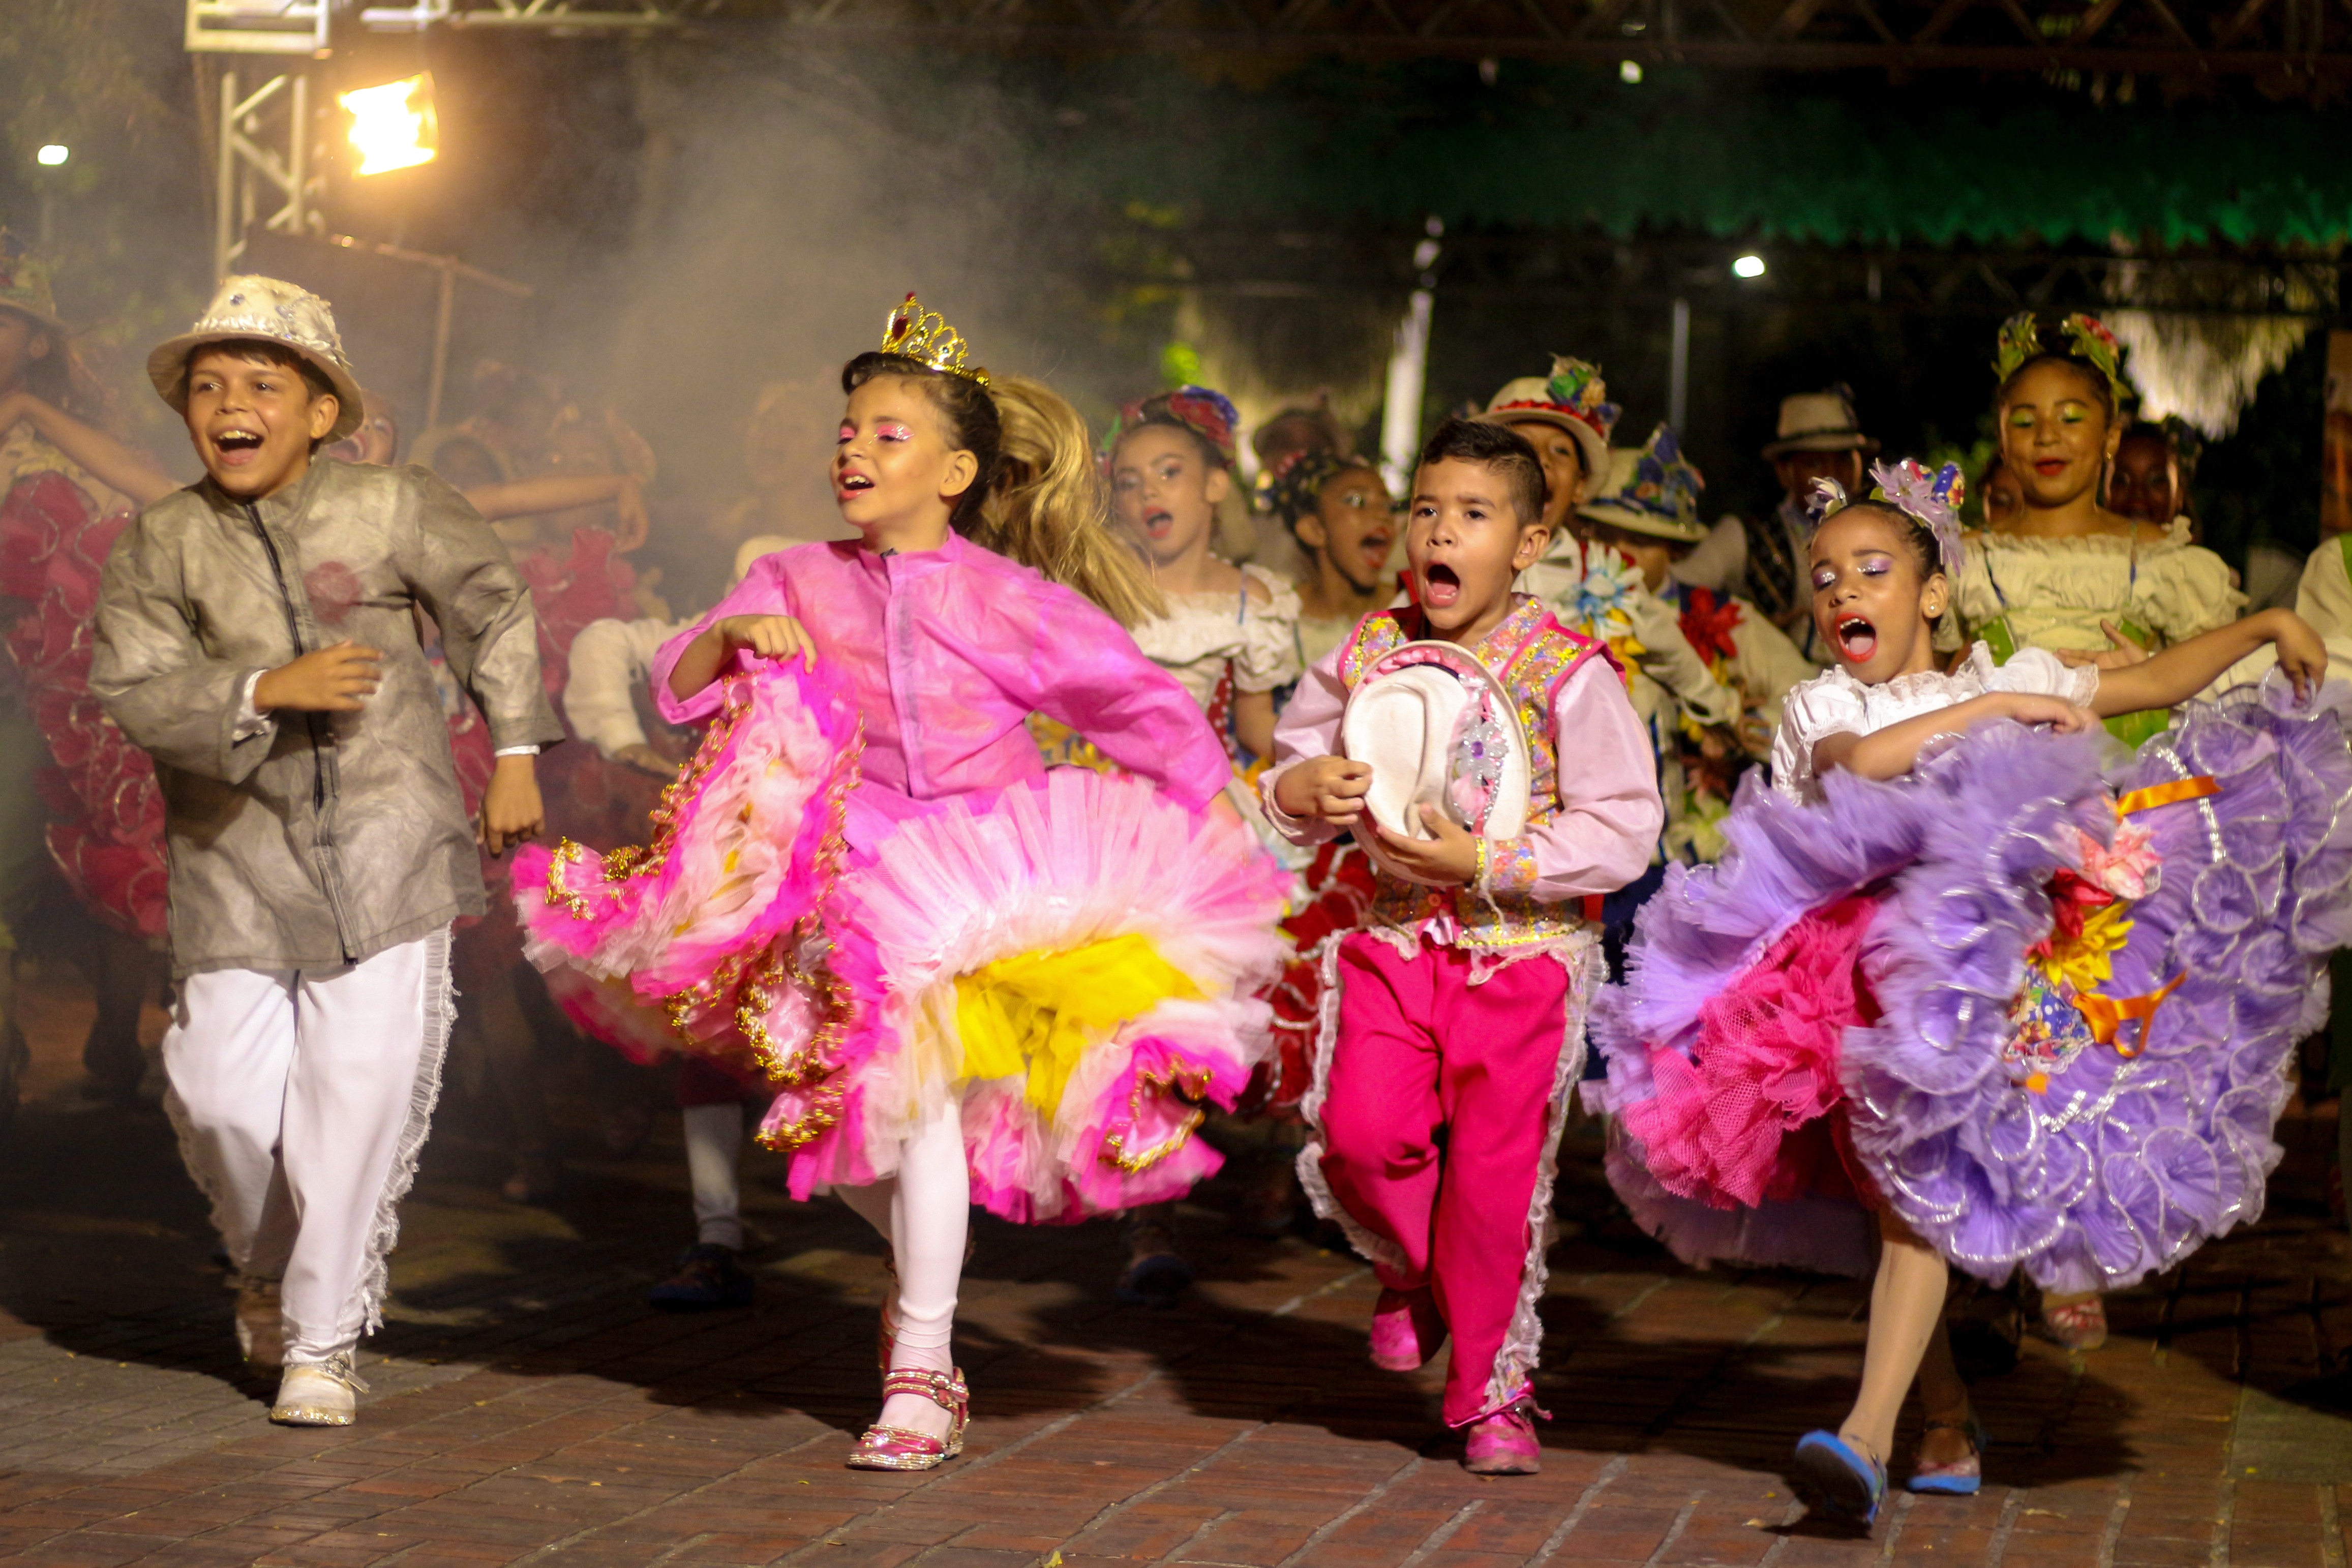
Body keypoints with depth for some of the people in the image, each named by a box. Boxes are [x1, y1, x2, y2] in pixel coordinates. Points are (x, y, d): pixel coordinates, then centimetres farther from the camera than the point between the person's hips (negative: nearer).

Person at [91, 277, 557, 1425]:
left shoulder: (396, 510, -4)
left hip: (387, 838, -1)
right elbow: (134, 689, -11)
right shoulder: (160, 544, -2)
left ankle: (322, 1340, 9)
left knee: (363, 1085, -7)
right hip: (239, 850, 1)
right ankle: (268, 1268, 33)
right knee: (223, 1093, -1)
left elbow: (493, 612, 11)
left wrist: (514, 754, 11)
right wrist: (268, 692, -25)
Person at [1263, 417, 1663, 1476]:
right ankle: (1410, 1272, 19)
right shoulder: (1366, 654, 4)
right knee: (1362, 1129, -15)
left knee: (1497, 1177, 0)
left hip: (1524, 946, -3)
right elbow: (1285, 777, 16)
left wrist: (1485, 861, -19)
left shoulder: (1567, 674, -9)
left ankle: (1493, 1394, 18)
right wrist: (1305, 790, -8)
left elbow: (1623, 832, -12)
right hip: (1395, 934, 3)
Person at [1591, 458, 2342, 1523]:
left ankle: (1868, 1435, -27)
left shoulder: (2017, 680, 16)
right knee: (1886, 1193, 2)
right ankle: (1949, 1424, 18)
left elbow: (2159, 680, 25)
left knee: (1915, 1185, -18)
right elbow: (1862, 761, -14)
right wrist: (1998, 711, -10)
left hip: (1983, 956, -2)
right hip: (1852, 967, 2)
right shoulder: (1823, 707, 9)